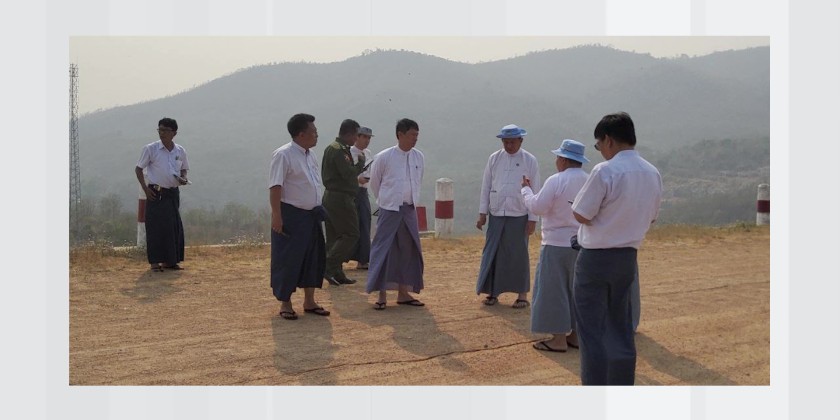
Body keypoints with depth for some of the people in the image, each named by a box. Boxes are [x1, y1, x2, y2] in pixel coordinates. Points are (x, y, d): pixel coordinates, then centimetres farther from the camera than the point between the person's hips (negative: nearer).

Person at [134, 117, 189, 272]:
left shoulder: (180, 151, 6)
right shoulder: (150, 149, -5)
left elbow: (184, 169, 19)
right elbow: (138, 169, 1)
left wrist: (183, 179, -4)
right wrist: (145, 188, -9)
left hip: (173, 193, 4)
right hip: (156, 194, -4)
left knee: (174, 226, 4)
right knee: (155, 226, -5)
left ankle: (169, 261, 14)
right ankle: (155, 262, 1)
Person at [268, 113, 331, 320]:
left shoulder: (311, 155, 11)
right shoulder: (283, 155, -15)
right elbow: (275, 187, -19)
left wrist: (318, 209, 18)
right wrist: (276, 216, -23)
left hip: (311, 215, 8)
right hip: (291, 215, -8)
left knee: (314, 257, 11)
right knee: (287, 260, -1)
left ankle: (309, 301, 23)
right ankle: (285, 303, 11)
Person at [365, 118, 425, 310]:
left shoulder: (419, 157, 3)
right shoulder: (384, 157, -10)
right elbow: (374, 183, 3)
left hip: (410, 210, 5)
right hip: (389, 210, -5)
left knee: (409, 251, 8)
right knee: (384, 251, -5)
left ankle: (403, 293, 19)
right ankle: (381, 296, 1)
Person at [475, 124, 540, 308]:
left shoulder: (529, 161, -1)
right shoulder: (494, 159, 5)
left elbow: (535, 191, -1)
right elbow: (486, 187, 8)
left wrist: (533, 219, -5)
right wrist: (482, 213, 4)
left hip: (519, 216, -2)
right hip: (496, 215, 2)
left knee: (519, 255, 3)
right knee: (492, 253, 2)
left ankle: (522, 294, 12)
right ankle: (493, 292, 12)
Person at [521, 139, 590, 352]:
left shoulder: (556, 181, -15)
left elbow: (537, 207, -12)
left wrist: (526, 190, 3)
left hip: (558, 244, -6)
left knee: (554, 291, 2)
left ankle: (559, 339, 4)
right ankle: (576, 335, 20)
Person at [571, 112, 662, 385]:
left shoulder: (605, 171, -18)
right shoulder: (653, 174, 4)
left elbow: (581, 214, -16)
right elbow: (651, 217, 14)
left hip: (596, 258, -6)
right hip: (628, 258, 7)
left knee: (592, 331, 1)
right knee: (621, 329, 15)